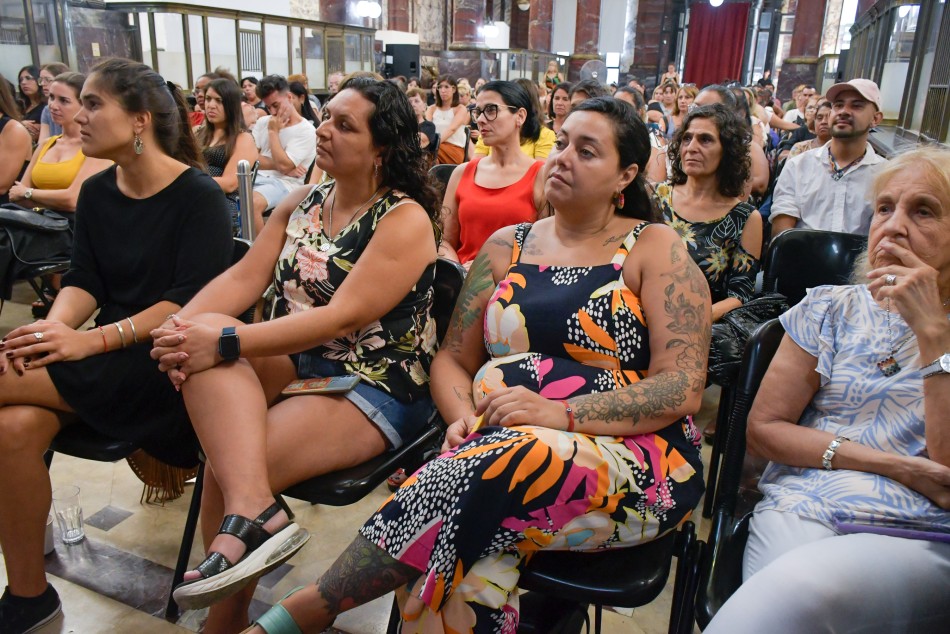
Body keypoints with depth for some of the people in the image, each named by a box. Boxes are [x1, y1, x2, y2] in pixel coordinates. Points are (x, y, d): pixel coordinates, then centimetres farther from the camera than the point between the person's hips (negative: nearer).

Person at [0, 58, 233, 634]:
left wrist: (95, 340, -25)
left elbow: (193, 300, -17)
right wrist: (51, 328, -16)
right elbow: (84, 281, 5)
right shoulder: (96, 193, 12)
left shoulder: (199, 196, -9)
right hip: (109, 355, 6)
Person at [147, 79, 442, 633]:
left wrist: (226, 341, -24)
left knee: (226, 465, -22)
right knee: (207, 347, -23)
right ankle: (253, 505, -36)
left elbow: (343, 318, -21)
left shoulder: (406, 219, -11)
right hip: (295, 363, 7)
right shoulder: (303, 203, 13)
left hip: (376, 386, -6)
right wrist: (182, 327, -16)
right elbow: (244, 277, 3)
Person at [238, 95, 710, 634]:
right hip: (496, 446, 3)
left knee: (502, 464, -34)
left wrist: (558, 414, -19)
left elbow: (683, 388, -7)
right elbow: (453, 359, 15)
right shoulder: (507, 246, 14)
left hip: (632, 461, -2)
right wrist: (464, 417, -8)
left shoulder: (655, 251, 3)